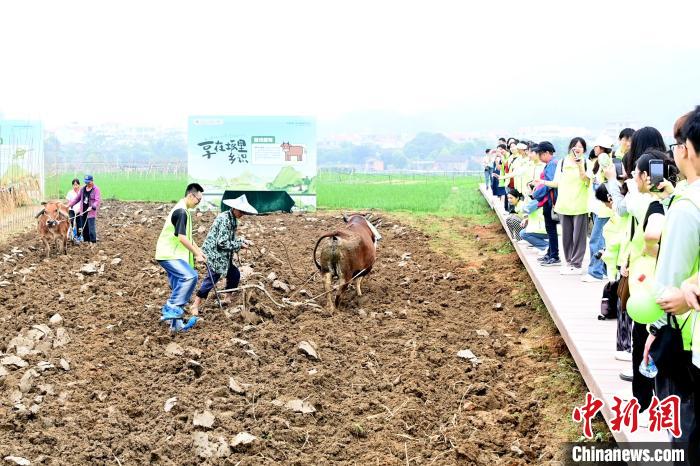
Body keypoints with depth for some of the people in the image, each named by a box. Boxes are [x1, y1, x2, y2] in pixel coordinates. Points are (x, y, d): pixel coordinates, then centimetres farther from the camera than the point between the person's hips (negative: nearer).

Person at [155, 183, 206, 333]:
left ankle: (175, 323, 13)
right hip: (169, 255, -10)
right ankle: (172, 309, -21)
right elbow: (182, 238, -21)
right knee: (190, 276, -26)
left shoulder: (182, 210, 16)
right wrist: (197, 254, -14)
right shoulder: (181, 211, -16)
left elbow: (187, 236, 24)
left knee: (178, 289, 9)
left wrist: (199, 251, 19)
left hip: (171, 255, 10)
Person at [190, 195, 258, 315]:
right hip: (214, 253, -10)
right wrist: (239, 245, -15)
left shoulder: (233, 219, 9)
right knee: (213, 277, -13)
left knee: (234, 274, 13)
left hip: (223, 256, 10)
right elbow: (222, 243, -23)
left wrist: (242, 240, 1)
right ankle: (195, 306, -8)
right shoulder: (224, 219, -21)